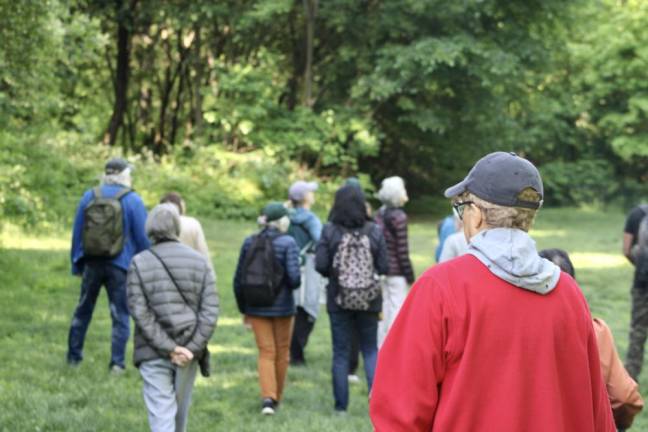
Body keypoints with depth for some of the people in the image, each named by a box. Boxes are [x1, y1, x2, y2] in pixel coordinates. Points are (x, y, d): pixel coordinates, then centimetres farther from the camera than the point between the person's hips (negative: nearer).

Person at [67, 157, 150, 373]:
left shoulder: (89, 197, 3)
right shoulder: (132, 200, -7)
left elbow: (77, 232, 7)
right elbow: (142, 238, -5)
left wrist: (77, 264, 14)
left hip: (91, 264, 3)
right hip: (120, 266, -3)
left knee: (83, 311, 15)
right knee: (120, 315, 4)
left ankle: (74, 357, 20)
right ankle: (117, 363, 1)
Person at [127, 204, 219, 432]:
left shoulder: (139, 263, -5)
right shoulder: (199, 262, 1)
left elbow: (140, 313, -10)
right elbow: (210, 311, -5)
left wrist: (170, 348, -10)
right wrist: (190, 348, -8)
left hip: (153, 354, -3)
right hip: (189, 349, 3)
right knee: (180, 412, 19)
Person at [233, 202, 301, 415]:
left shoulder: (250, 242, 1)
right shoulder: (288, 243, -12)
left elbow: (239, 279, 4)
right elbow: (294, 276, -20)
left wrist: (243, 308, 14)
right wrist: (296, 283, 4)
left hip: (256, 308, 3)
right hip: (282, 307, -3)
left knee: (266, 352, 6)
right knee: (282, 352, 15)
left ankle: (268, 397, -12)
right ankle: (277, 397, 26)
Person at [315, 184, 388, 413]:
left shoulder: (330, 231, -11)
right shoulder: (374, 231, -7)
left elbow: (320, 265, -14)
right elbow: (384, 267, -7)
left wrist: (334, 273, 7)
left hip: (339, 300, -1)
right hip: (369, 300, 1)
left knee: (341, 352, 9)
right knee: (370, 350, 15)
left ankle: (341, 404, 10)